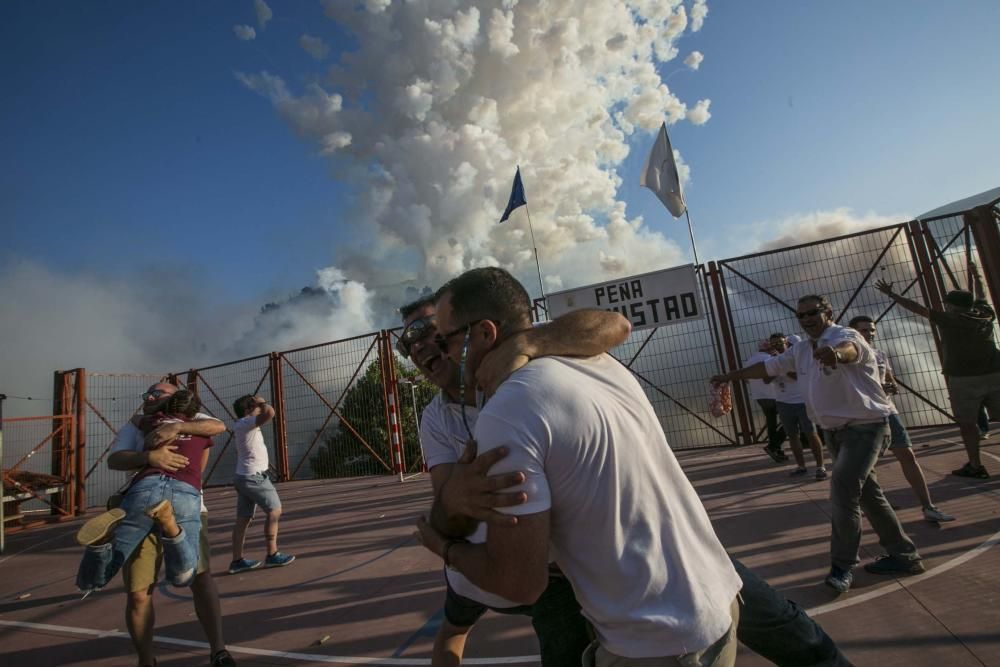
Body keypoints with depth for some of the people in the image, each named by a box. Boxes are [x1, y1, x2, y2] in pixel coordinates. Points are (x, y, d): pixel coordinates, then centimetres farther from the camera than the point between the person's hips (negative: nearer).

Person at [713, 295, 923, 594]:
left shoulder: (845, 335, -17)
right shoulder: (801, 350, 7)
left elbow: (849, 350, -42)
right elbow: (768, 367, 17)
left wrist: (835, 353, -65)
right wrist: (731, 376, 18)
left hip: (865, 425, -8)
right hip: (834, 430, 8)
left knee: (842, 487, -17)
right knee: (867, 492, 13)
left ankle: (842, 565, -5)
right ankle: (903, 555, 28)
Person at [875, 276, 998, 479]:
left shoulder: (948, 319, -2)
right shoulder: (984, 314, 11)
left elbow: (916, 308, 1)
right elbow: (979, 299, 33)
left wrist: (890, 294, 8)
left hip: (964, 379, -5)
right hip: (994, 374, 5)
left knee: (967, 423, 3)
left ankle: (975, 466, 4)